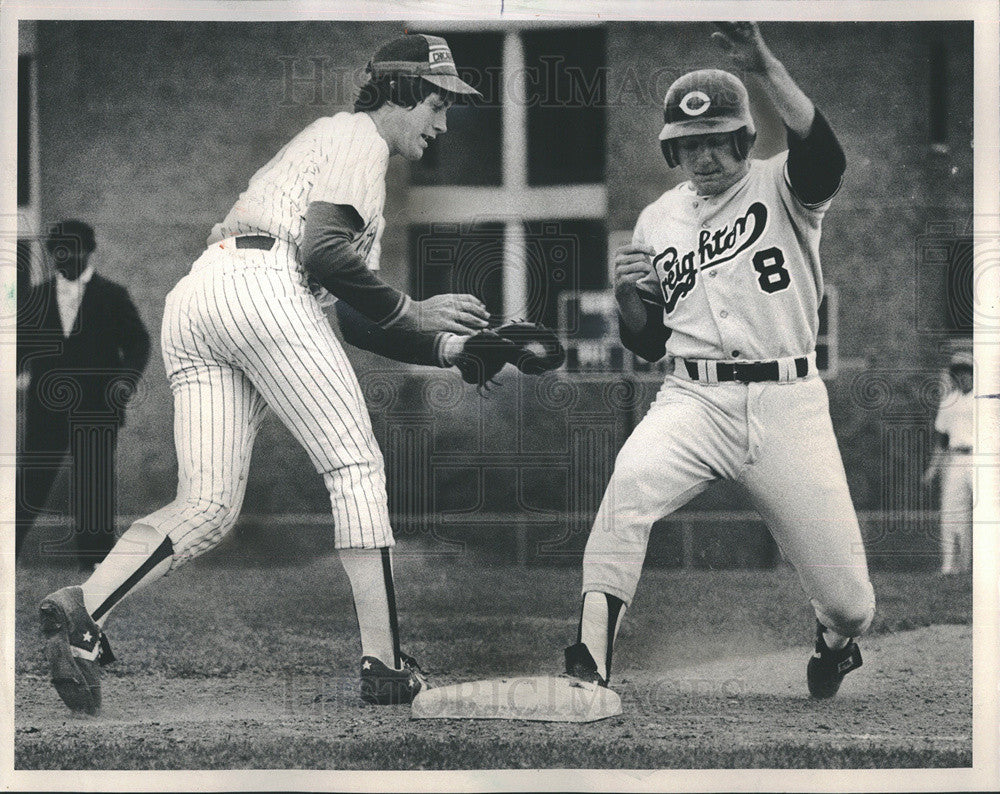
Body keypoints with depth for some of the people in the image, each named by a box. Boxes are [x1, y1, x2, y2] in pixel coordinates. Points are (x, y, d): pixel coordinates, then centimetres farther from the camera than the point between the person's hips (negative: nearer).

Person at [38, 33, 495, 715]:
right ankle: (385, 666, -8)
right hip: (261, 286, -9)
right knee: (356, 467, -4)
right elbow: (323, 249, -9)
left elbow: (354, 321, 33)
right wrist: (413, 312, -1)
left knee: (208, 508, -3)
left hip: (192, 302, 9)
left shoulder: (334, 139, 38)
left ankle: (85, 611, -24)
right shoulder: (359, 137, 9)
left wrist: (447, 346, 25)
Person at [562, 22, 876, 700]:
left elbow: (826, 156, -25)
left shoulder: (781, 188, 1)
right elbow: (647, 344, 18)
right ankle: (590, 662, -29)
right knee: (631, 480, -32)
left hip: (787, 403, -2)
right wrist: (629, 292, -3)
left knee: (845, 592, -2)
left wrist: (766, 69, -31)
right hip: (695, 399, 2)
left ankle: (838, 640, 37)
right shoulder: (658, 220, 14)